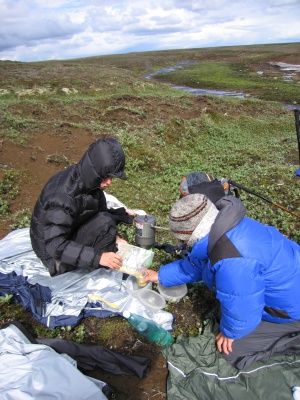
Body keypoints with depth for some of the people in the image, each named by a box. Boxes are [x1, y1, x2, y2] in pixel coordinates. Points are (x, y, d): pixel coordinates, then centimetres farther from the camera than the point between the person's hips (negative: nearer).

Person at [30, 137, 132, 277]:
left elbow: (100, 211, 3)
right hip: (54, 251, -8)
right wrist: (97, 257, -39)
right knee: (104, 222, -26)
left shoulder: (88, 179, -10)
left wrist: (112, 237, -11)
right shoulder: (63, 196, -34)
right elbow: (56, 246, -33)